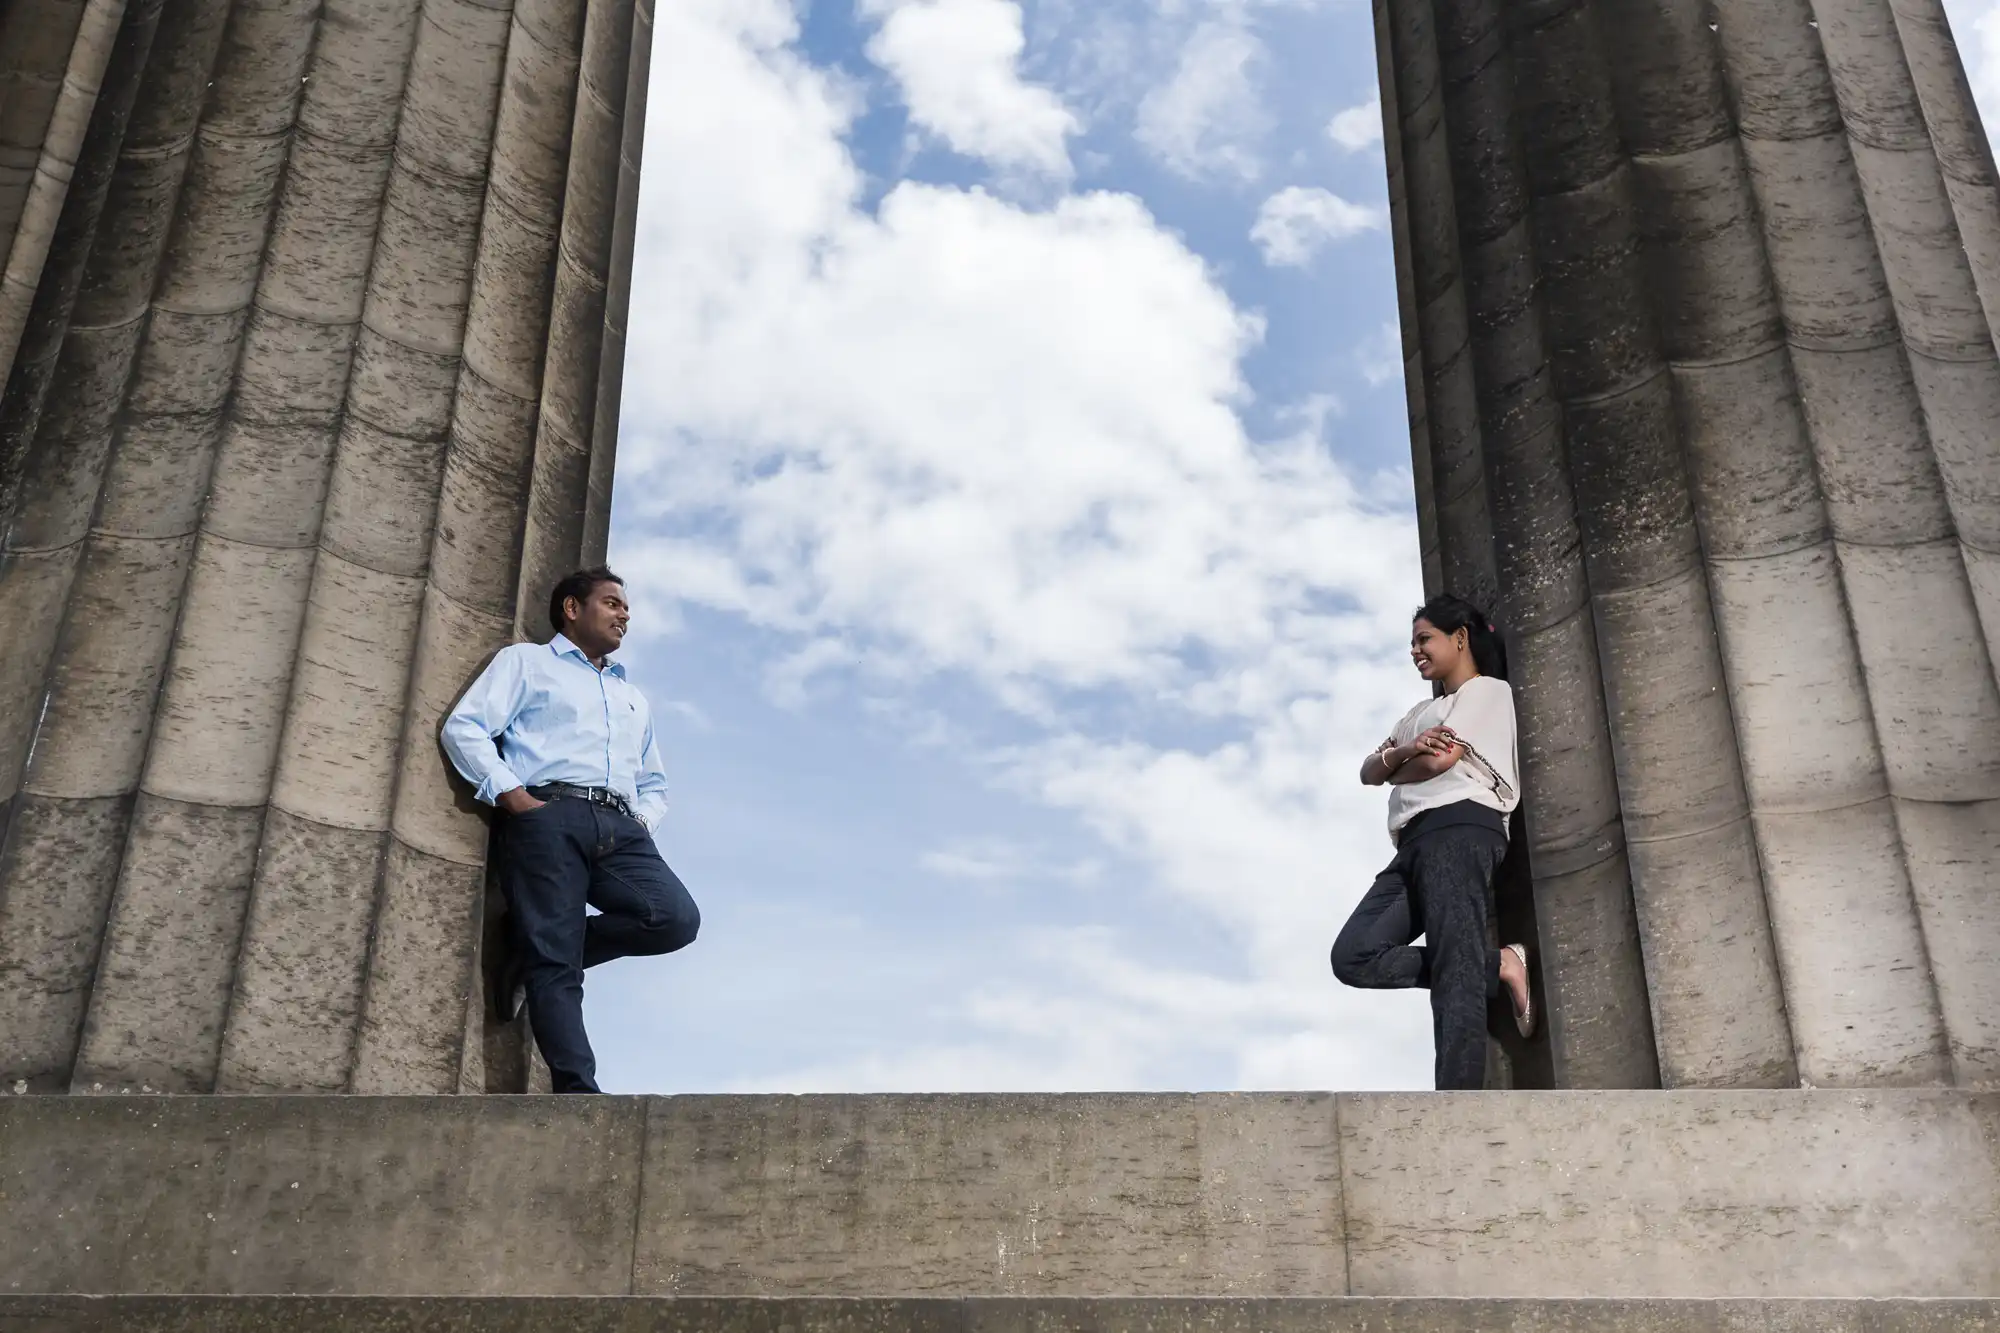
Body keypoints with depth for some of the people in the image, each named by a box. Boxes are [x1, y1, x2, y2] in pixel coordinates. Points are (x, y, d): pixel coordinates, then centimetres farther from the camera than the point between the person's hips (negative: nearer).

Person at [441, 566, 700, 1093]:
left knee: (677, 918, -21)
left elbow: (653, 783, 36)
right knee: (556, 962, -17)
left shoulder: (633, 697, 37)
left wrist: (643, 820, 11)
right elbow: (464, 727, 6)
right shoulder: (526, 661, 20)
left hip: (620, 829, 5)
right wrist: (513, 796, -8)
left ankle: (533, 953, -3)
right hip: (549, 815, -5)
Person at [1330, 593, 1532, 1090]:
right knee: (1354, 956, -12)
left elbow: (1441, 759, -6)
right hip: (1415, 843, 8)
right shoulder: (1424, 712, 34)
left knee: (1455, 971, -20)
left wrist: (1394, 771, 14)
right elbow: (1368, 770, 20)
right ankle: (1498, 965, -8)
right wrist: (1402, 753, -2)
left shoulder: (1489, 690, 10)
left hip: (1458, 830, -8)